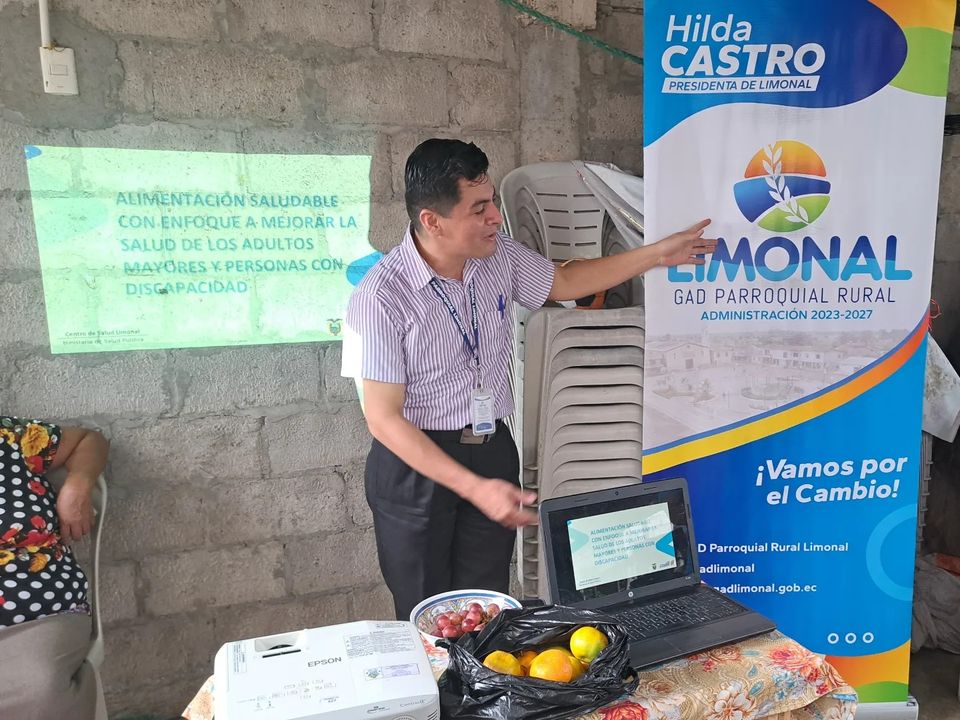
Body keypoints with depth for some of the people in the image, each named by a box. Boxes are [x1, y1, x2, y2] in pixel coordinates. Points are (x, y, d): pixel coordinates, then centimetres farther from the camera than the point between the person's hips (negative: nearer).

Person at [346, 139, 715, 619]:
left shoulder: (498, 256, -4)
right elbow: (383, 418, -21)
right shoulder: (382, 295, -22)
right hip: (416, 465, -4)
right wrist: (473, 487, -26)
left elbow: (563, 283, 17)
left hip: (493, 452, 5)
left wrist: (658, 254, 13)